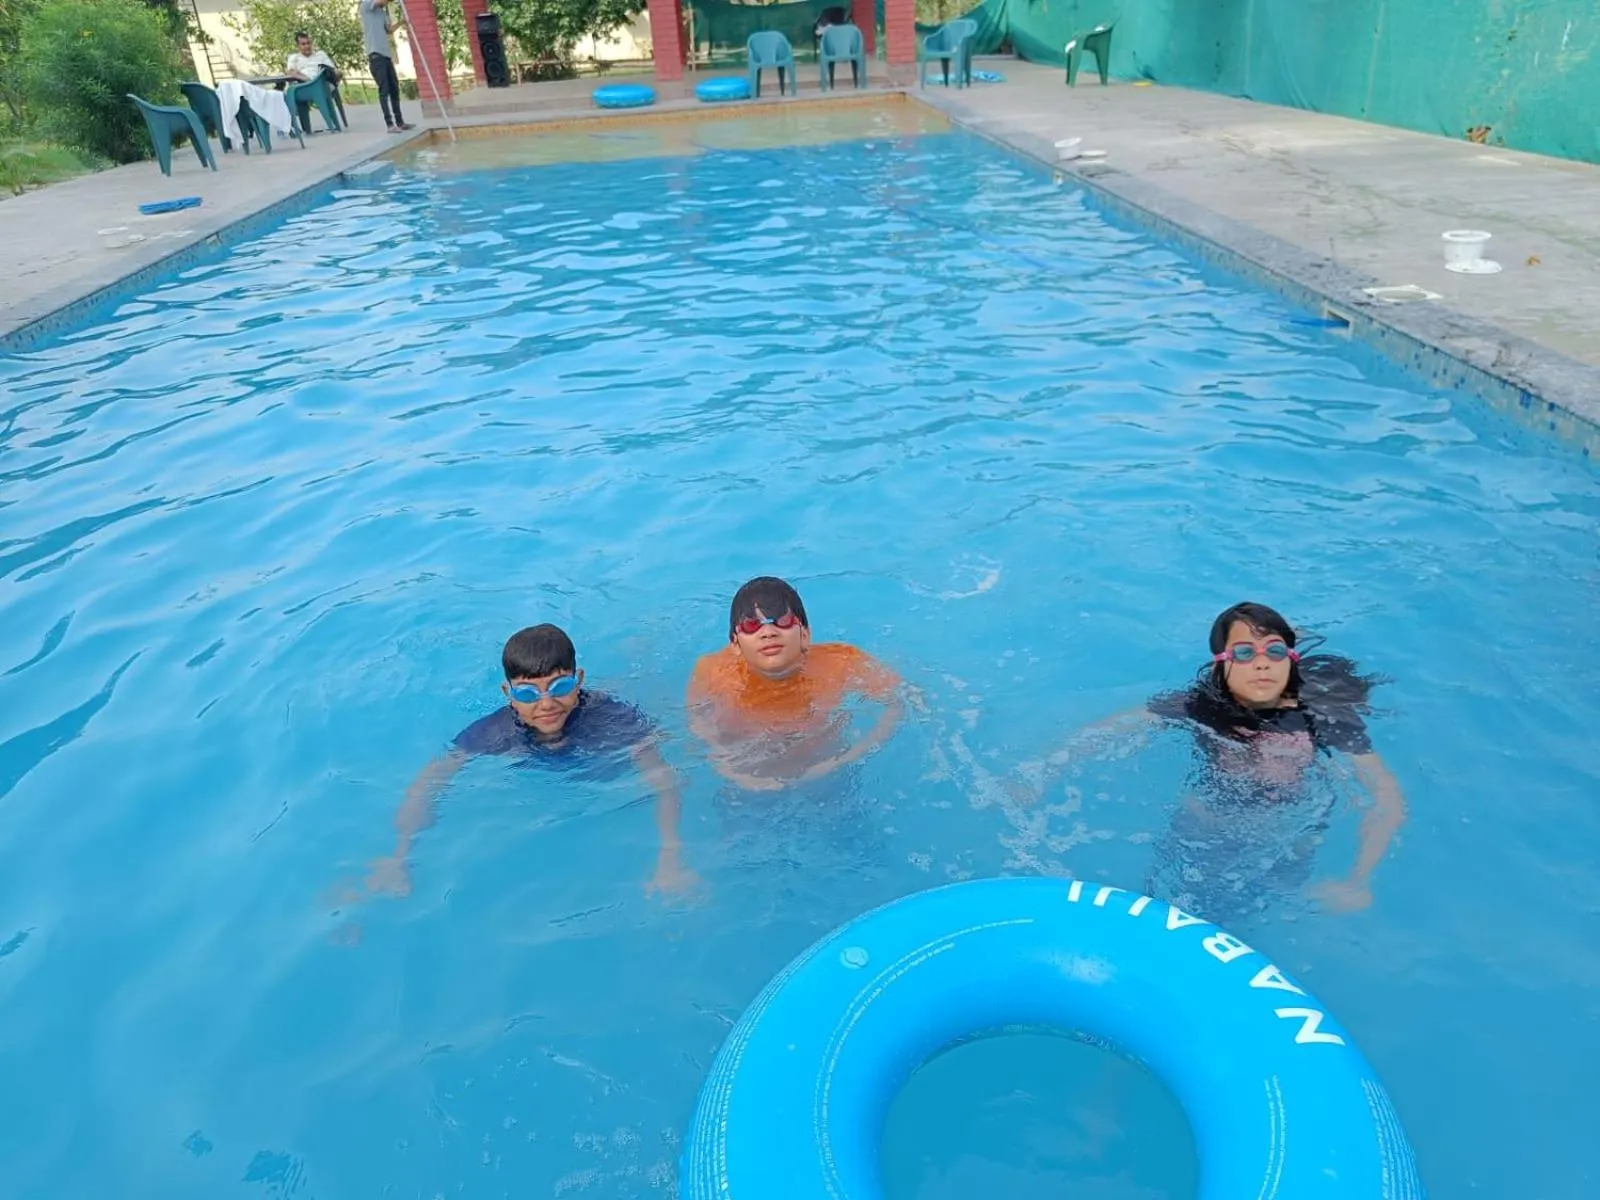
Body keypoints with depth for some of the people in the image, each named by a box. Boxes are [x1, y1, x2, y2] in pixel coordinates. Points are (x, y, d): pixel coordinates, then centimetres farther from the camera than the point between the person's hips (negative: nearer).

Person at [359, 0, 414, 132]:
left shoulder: (382, 11, 21)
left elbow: (389, 30, 15)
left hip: (386, 53, 8)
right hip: (375, 54, -8)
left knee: (394, 89, 10)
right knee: (384, 90, -11)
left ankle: (399, 122, 17)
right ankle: (390, 124, -13)